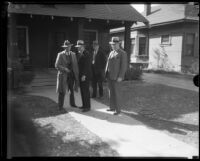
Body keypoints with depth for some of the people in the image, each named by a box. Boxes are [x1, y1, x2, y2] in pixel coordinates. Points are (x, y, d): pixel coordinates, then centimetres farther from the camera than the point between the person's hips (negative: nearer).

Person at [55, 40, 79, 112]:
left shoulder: (73, 54, 7)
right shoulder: (60, 55, -5)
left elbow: (75, 65, 7)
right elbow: (57, 65, -9)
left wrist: (77, 75, -2)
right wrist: (65, 69, -20)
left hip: (71, 75, 4)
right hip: (63, 75, -4)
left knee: (72, 90, 14)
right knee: (62, 91, -1)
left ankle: (72, 103, 32)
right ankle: (60, 106, 10)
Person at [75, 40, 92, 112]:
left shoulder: (86, 54, -13)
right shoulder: (80, 54, 15)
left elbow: (87, 65, -18)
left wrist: (84, 75, -21)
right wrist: (79, 75, 13)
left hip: (85, 76, -9)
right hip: (81, 76, 9)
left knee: (86, 91, -4)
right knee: (82, 91, 13)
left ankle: (87, 106, 4)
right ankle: (84, 105, 22)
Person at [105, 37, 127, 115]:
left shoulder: (123, 53, -9)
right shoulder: (111, 52, 15)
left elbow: (124, 66, -13)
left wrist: (120, 77, -18)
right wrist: (106, 73, 10)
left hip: (116, 77, -7)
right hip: (110, 76, 7)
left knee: (117, 93, -2)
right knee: (111, 92, 12)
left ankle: (117, 109, 9)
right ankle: (112, 107, 23)